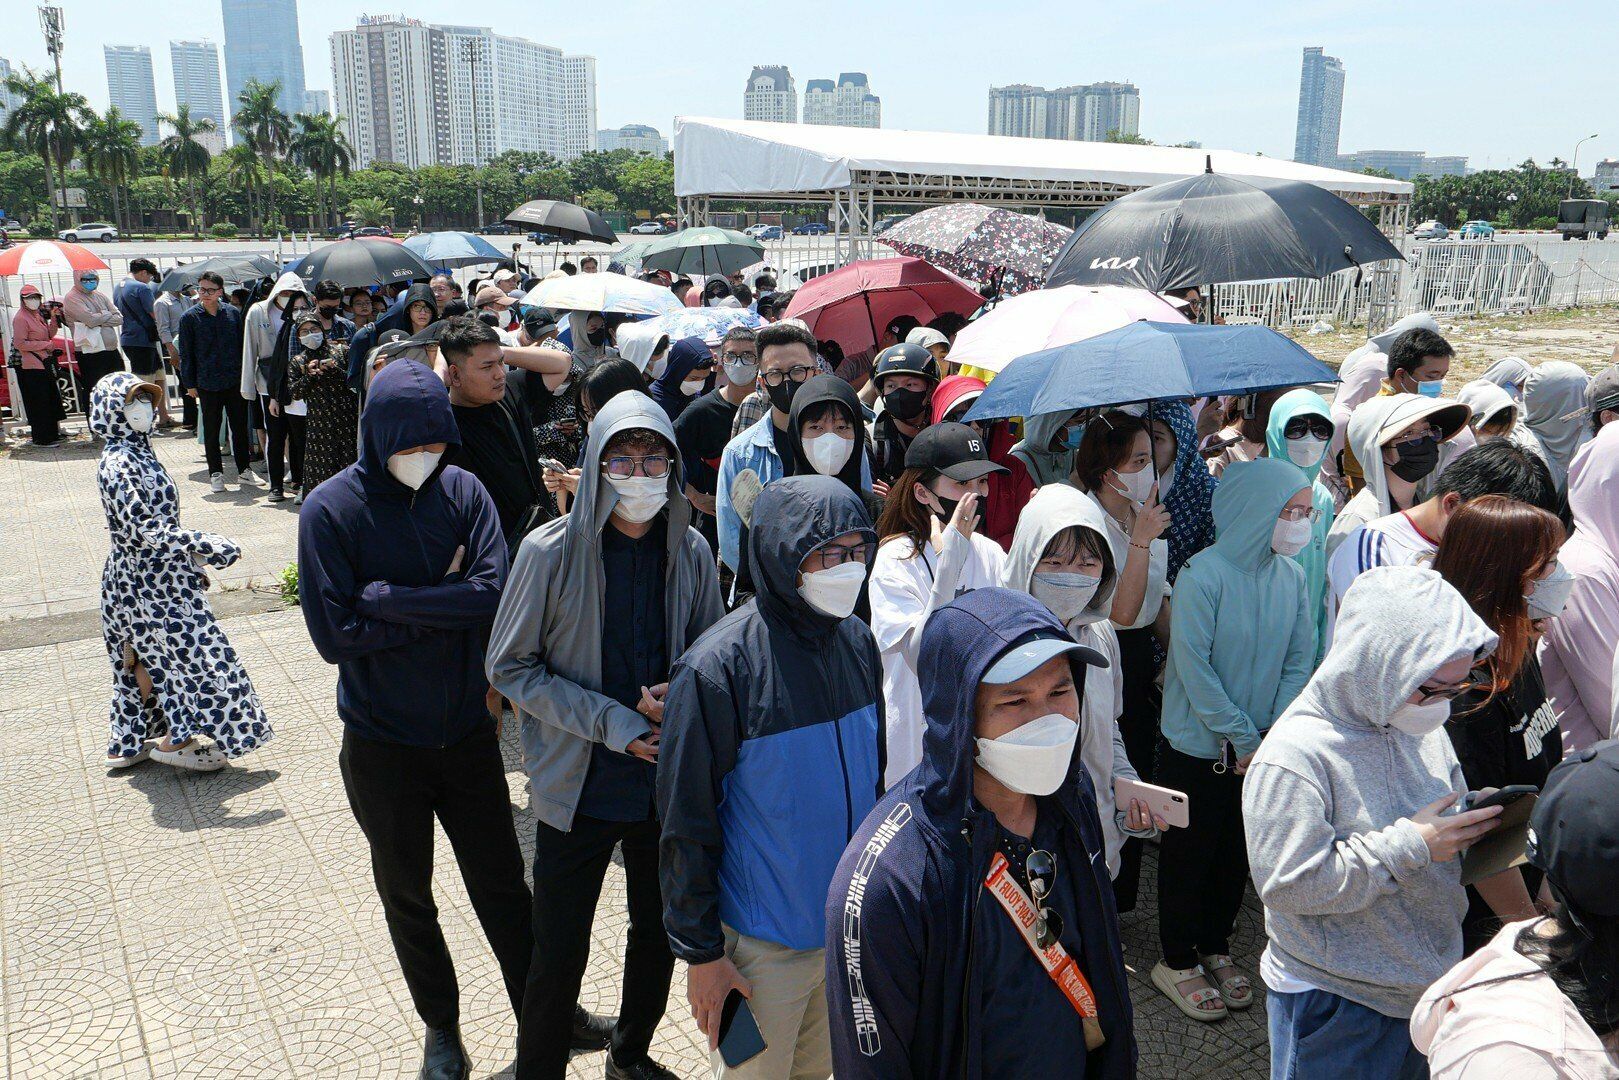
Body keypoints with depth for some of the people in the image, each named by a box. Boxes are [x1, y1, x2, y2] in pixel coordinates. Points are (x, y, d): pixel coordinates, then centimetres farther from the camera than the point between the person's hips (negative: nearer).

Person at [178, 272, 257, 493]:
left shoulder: (233, 313, 3)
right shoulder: (189, 318, -2)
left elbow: (243, 344, 10)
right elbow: (186, 354, 2)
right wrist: (189, 383, 0)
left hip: (235, 381, 2)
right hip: (207, 383, -2)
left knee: (240, 427, 8)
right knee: (211, 431, 6)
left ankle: (243, 470, 19)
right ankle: (216, 473, 16)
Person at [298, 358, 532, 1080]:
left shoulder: (464, 492, -8)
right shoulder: (330, 508, -13)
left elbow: (492, 594, -21)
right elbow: (335, 635, -18)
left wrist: (387, 597, -23)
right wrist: (441, 602, -16)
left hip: (467, 731, 1)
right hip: (382, 742, 0)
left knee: (502, 886, 12)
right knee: (407, 897, 17)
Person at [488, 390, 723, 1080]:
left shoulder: (690, 551, -5)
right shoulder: (551, 551, -15)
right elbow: (510, 666, -10)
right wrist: (613, 724, -19)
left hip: (668, 782, 4)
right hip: (581, 787, -4)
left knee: (659, 932, 21)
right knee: (559, 955, 6)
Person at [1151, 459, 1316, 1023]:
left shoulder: (1292, 575, -2)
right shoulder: (1204, 574, -20)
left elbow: (1299, 661, 2)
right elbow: (1194, 667, -20)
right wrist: (1242, 739, -15)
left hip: (1262, 749, 6)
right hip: (1198, 747, -5)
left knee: (1236, 852, 18)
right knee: (1189, 854, 9)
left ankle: (1215, 949, 37)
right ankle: (1177, 961, 26)